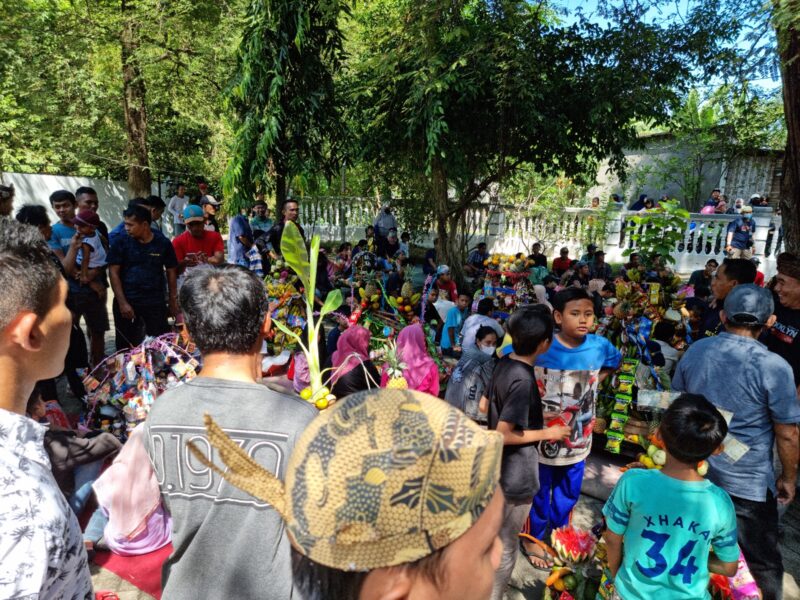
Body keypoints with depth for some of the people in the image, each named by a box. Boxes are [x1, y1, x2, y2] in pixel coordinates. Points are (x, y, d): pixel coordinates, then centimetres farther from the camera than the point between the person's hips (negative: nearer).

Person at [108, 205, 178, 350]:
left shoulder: (163, 243, -1)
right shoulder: (120, 242, -3)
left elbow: (171, 272, 5)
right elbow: (114, 273, -4)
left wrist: (173, 300, 4)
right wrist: (122, 303, -10)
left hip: (156, 302, 0)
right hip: (126, 302, 1)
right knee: (126, 346, 11)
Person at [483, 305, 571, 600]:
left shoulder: (503, 364, -3)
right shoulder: (524, 379, -28)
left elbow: (484, 404, 9)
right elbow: (503, 434, -26)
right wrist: (547, 433, -16)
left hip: (498, 468, 9)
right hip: (515, 474, -9)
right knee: (505, 547, 10)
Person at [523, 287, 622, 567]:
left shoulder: (600, 345, -9)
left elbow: (613, 363, 14)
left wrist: (593, 383, 1)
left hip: (579, 436, 4)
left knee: (569, 492, 23)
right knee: (538, 491, 16)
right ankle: (533, 538, 40)